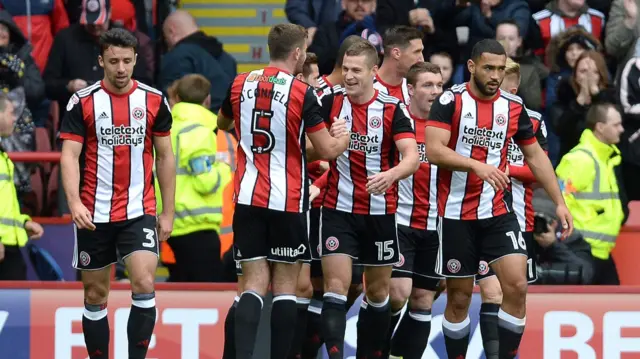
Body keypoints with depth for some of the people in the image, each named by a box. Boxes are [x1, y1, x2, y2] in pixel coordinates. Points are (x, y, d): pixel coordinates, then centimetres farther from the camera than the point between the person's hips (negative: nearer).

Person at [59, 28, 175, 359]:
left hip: (139, 212, 0)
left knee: (144, 285, -17)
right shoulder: (82, 102, -3)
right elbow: (69, 156, -9)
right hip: (93, 214, 0)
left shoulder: (154, 101, 2)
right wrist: (74, 203, -24)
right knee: (95, 296, 7)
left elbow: (165, 157, 9)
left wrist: (168, 212, 7)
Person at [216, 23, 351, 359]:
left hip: (248, 197, 4)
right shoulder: (302, 93, -10)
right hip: (288, 201, -3)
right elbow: (327, 151, -8)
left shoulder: (240, 85, 4)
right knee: (285, 286, 5)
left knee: (254, 284, 1)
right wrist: (344, 136, 14)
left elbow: (223, 124, 25)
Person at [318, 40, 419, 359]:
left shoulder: (393, 109, -7)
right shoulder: (330, 103, -3)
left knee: (378, 291, 11)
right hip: (338, 210, 0)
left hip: (380, 212, 0)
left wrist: (391, 174, -39)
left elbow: (412, 157, -19)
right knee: (336, 286, -13)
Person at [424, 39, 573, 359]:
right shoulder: (450, 101, -8)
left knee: (517, 287, -13)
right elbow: (433, 151, -19)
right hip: (456, 215, -3)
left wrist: (559, 202, 8)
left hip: (498, 213, 3)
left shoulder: (513, 106, 4)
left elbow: (535, 155, 14)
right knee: (459, 299, 4)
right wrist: (477, 166, -33)